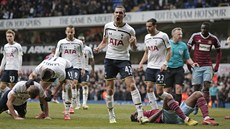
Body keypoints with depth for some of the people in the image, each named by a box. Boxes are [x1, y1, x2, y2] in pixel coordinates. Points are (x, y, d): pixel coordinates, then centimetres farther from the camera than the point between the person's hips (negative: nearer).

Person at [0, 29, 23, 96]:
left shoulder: (17, 46, -2)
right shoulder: (5, 46, 16)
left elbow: (20, 58, -6)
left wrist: (19, 69, -13)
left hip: (14, 69, -6)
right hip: (6, 69, 6)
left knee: (12, 86, -6)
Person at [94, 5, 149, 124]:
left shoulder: (129, 30, -9)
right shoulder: (107, 26, 1)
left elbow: (133, 48, -1)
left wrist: (133, 43, -23)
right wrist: (98, 48, -2)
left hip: (123, 60, -3)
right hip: (109, 59, 3)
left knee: (132, 85, -16)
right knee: (109, 90, 4)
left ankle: (140, 115, -16)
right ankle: (111, 116, 18)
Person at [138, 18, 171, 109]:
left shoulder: (163, 36, -7)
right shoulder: (147, 37, 12)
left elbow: (169, 51, -6)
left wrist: (165, 63, -17)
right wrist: (141, 63, 9)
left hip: (160, 68, -6)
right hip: (150, 67, 6)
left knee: (159, 92, -10)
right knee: (149, 89, -3)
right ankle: (155, 110, 4)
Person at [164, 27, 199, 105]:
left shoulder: (183, 45, 6)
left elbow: (187, 58, 14)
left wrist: (192, 63, -5)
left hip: (179, 70, 1)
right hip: (168, 69, -1)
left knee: (178, 88, -13)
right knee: (167, 90, 3)